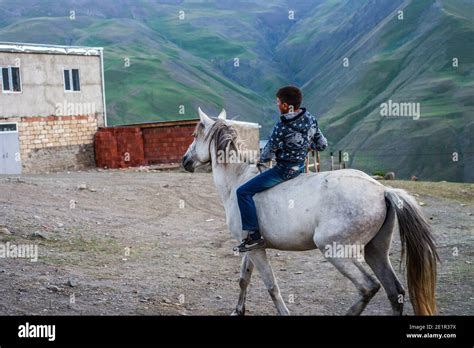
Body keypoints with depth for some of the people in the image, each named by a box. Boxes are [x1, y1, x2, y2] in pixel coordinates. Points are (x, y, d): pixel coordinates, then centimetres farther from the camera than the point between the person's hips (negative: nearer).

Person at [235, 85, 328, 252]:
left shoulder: (282, 127, -23)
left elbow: (269, 151, -13)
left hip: (283, 170, -9)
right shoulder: (311, 119, -1)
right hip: (300, 166, 9)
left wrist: (261, 160, 8)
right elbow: (323, 144, 8)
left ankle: (254, 235, -14)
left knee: (243, 192, -8)